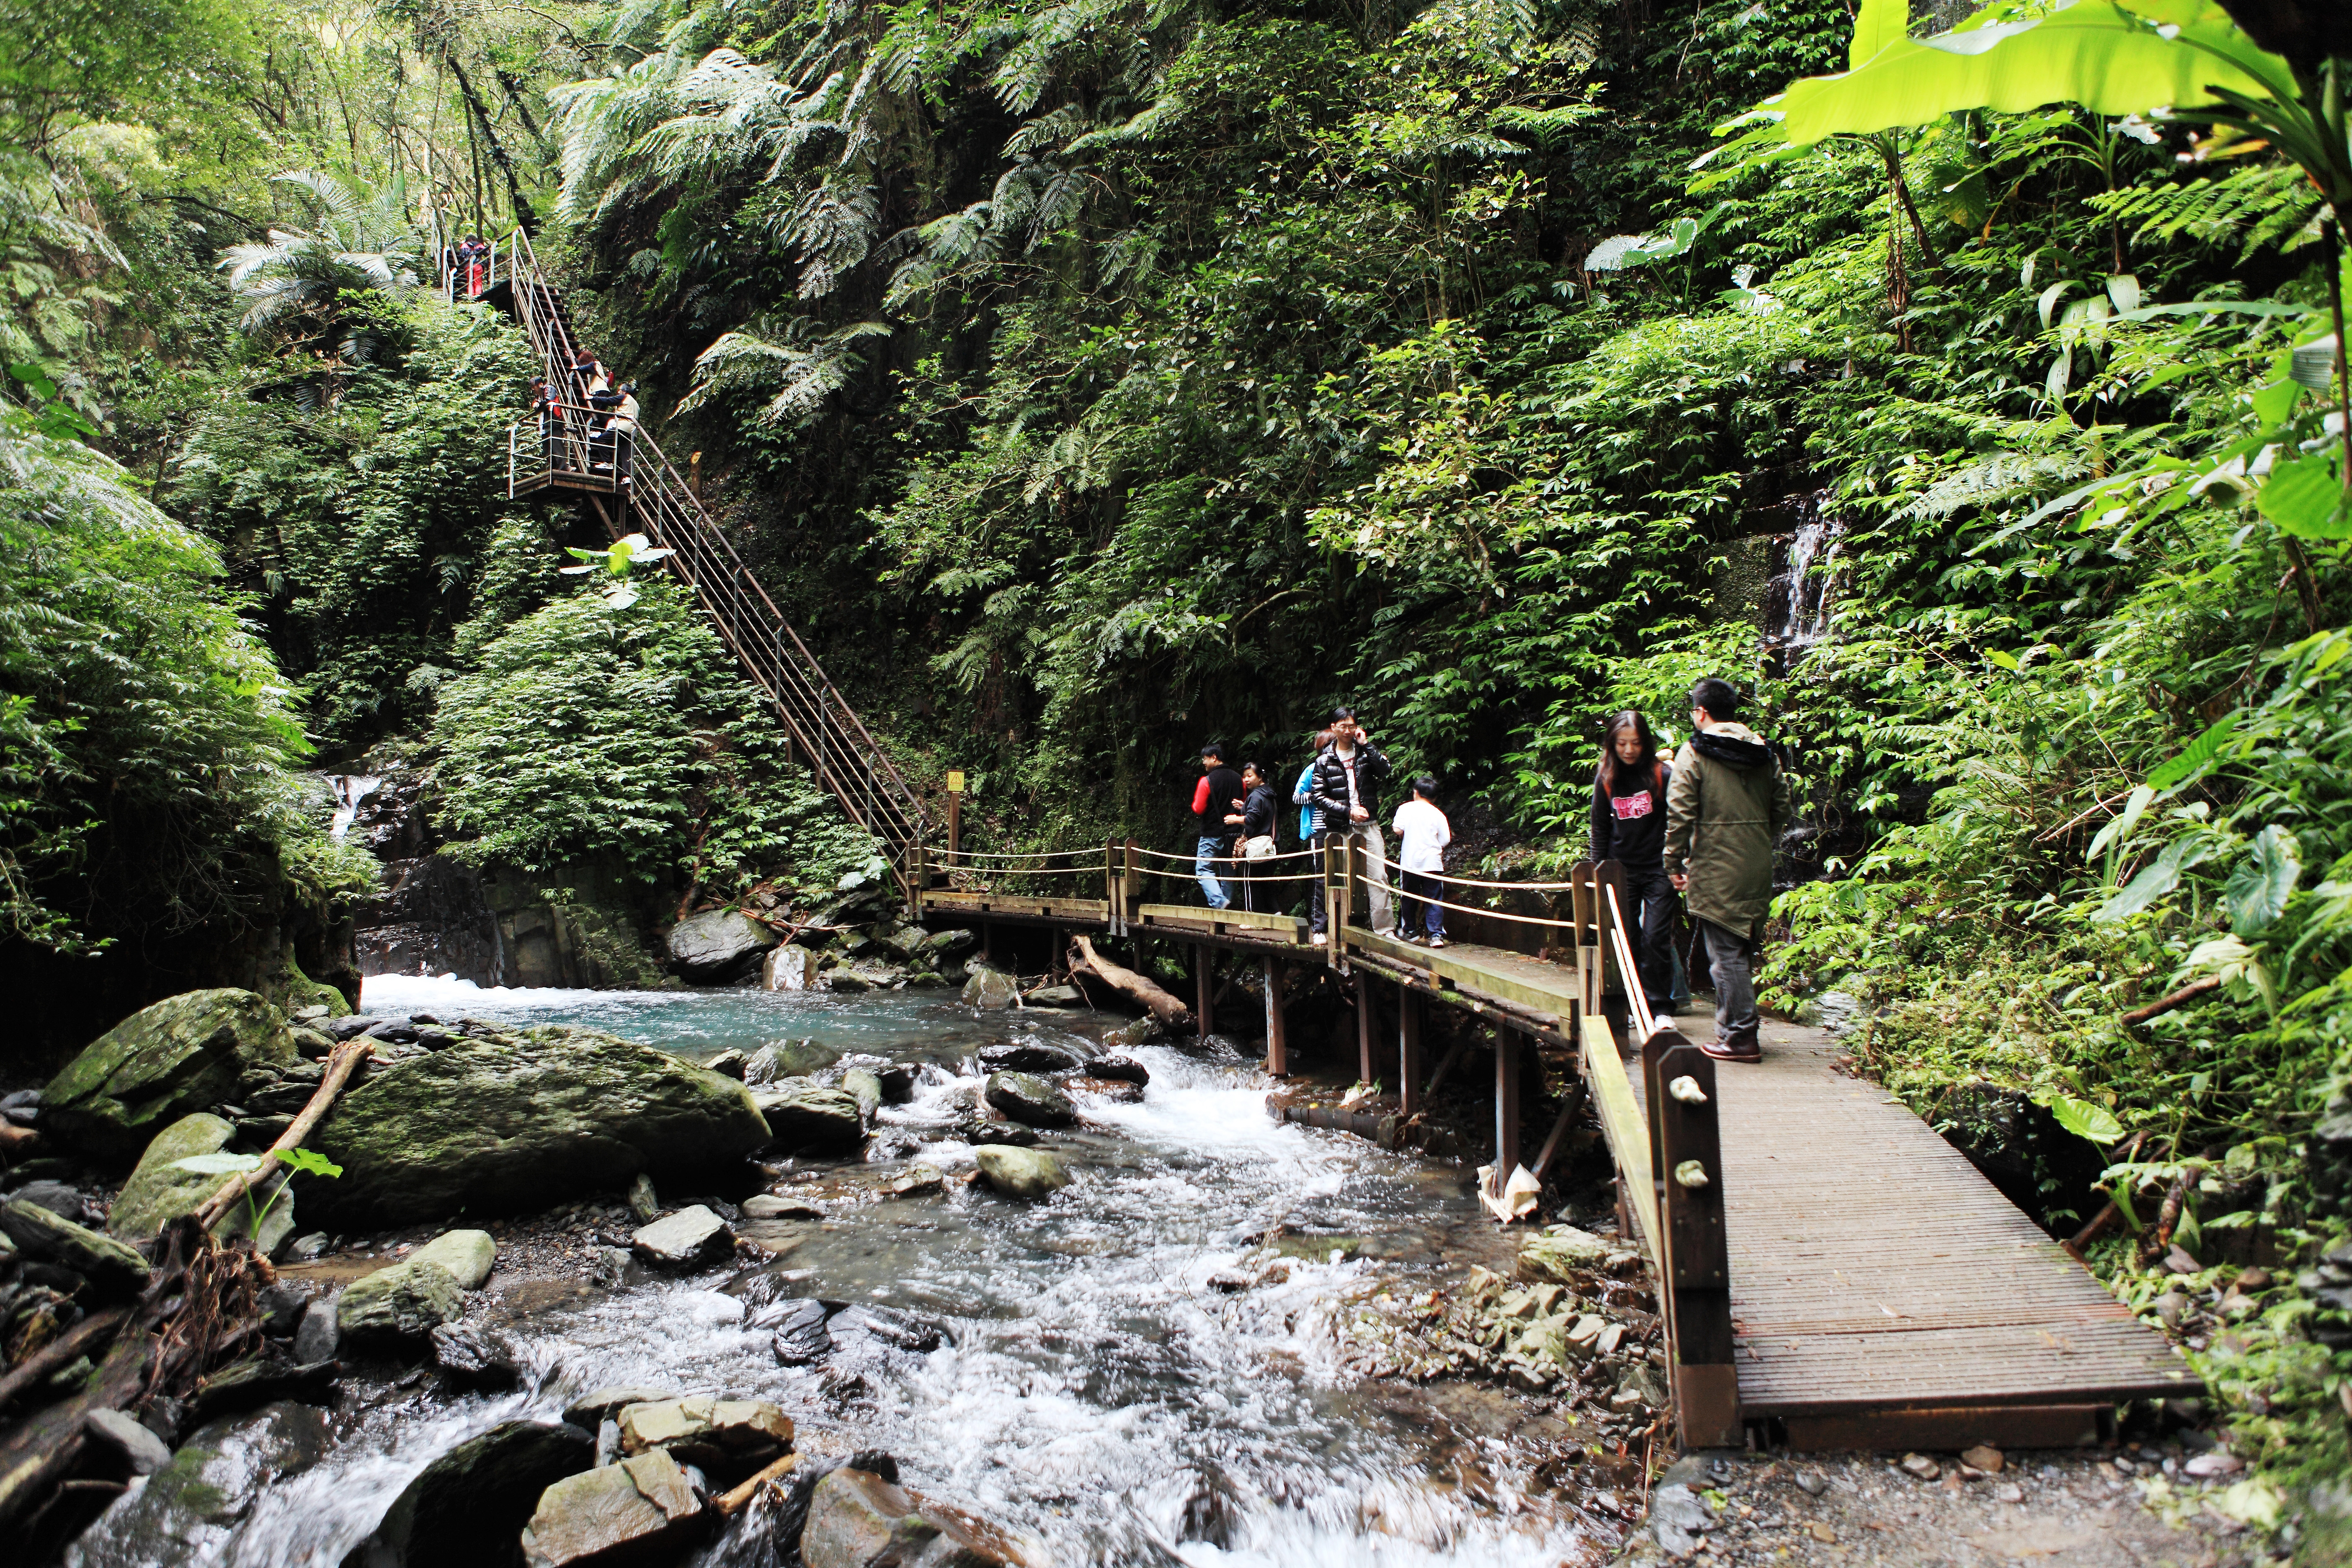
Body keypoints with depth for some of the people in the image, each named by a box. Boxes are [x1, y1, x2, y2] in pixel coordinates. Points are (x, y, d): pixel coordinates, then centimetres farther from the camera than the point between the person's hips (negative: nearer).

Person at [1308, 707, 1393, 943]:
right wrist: (1349, 811, -10)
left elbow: (1385, 771, -9)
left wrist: (1366, 744, -9)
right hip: (1340, 828, -1)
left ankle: (1384, 928, -2)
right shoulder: (1324, 761, 5)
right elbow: (1320, 798, -1)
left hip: (1369, 824, 1)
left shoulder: (1365, 752, 10)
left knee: (1379, 877, -5)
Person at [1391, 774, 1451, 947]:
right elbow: (1445, 840, 1)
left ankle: (1409, 931, 25)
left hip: (1410, 862, 0)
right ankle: (1437, 935, -7)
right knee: (1434, 900, 2)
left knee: (1409, 899, 15)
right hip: (1432, 863, 0)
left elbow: (1398, 830, -9)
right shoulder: (1438, 814, 2)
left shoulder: (1405, 808, 1)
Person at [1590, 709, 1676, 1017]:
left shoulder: (1663, 774, -8)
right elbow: (1600, 829, 11)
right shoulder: (1606, 778, 3)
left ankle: (1659, 1007, 5)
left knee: (1656, 939, -6)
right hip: (1622, 871, 3)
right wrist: (1598, 871, 8)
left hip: (1658, 870, -3)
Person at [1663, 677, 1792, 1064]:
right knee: (1742, 950, 15)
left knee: (1726, 954, -2)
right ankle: (1733, 1027, 23)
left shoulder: (1694, 753, -7)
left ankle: (1740, 1038, -1)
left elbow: (1680, 815, -11)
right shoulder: (1765, 753, 10)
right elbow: (1780, 810, 13)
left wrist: (1674, 864, -4)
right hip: (1758, 870, 6)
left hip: (1715, 869, -6)